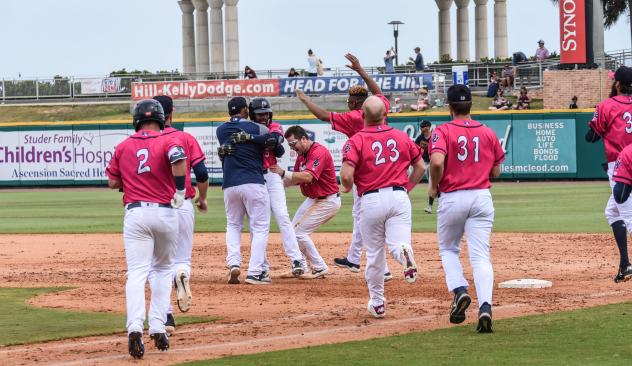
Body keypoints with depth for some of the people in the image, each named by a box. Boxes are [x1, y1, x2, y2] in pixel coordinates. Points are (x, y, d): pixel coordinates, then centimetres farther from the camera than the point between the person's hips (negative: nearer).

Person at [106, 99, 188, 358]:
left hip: (135, 213, 0)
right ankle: (158, 327, 12)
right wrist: (179, 192, -12)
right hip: (165, 212, 0)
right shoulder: (168, 140, 0)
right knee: (163, 269, 19)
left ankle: (135, 327, -28)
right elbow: (178, 158, -22)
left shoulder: (123, 147, 9)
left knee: (137, 273, -7)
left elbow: (113, 183, 11)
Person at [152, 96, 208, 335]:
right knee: (182, 259, 12)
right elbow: (202, 174, -2)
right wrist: (202, 199, 15)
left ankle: (165, 317, -3)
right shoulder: (186, 138, 2)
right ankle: (182, 274, -25)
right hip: (183, 205, 0)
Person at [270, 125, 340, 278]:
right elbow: (297, 179, 11)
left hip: (327, 201, -10)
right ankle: (301, 269, 22)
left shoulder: (319, 152, -23)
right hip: (312, 200, 10)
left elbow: (307, 177, -36)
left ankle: (320, 269, -3)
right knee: (293, 230, 14)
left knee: (300, 233, -13)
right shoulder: (301, 154, 7)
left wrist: (283, 173, -39)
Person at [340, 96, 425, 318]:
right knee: (397, 244, -6)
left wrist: (347, 188, 7)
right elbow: (420, 167, 12)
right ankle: (405, 252, -44)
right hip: (399, 196, 2)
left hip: (371, 200, -2)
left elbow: (346, 176, -15)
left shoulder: (356, 141, -5)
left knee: (374, 254, 12)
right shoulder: (402, 137, 8)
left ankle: (377, 303, 21)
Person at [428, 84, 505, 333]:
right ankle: (485, 305, -20)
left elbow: (437, 161, -21)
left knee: (448, 249, 19)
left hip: (452, 198, -2)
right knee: (480, 255, -2)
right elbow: (496, 172, 10)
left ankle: (459, 290, -4)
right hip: (482, 198, 2)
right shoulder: (488, 133, 7)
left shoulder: (443, 131, -5)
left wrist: (434, 186, -4)